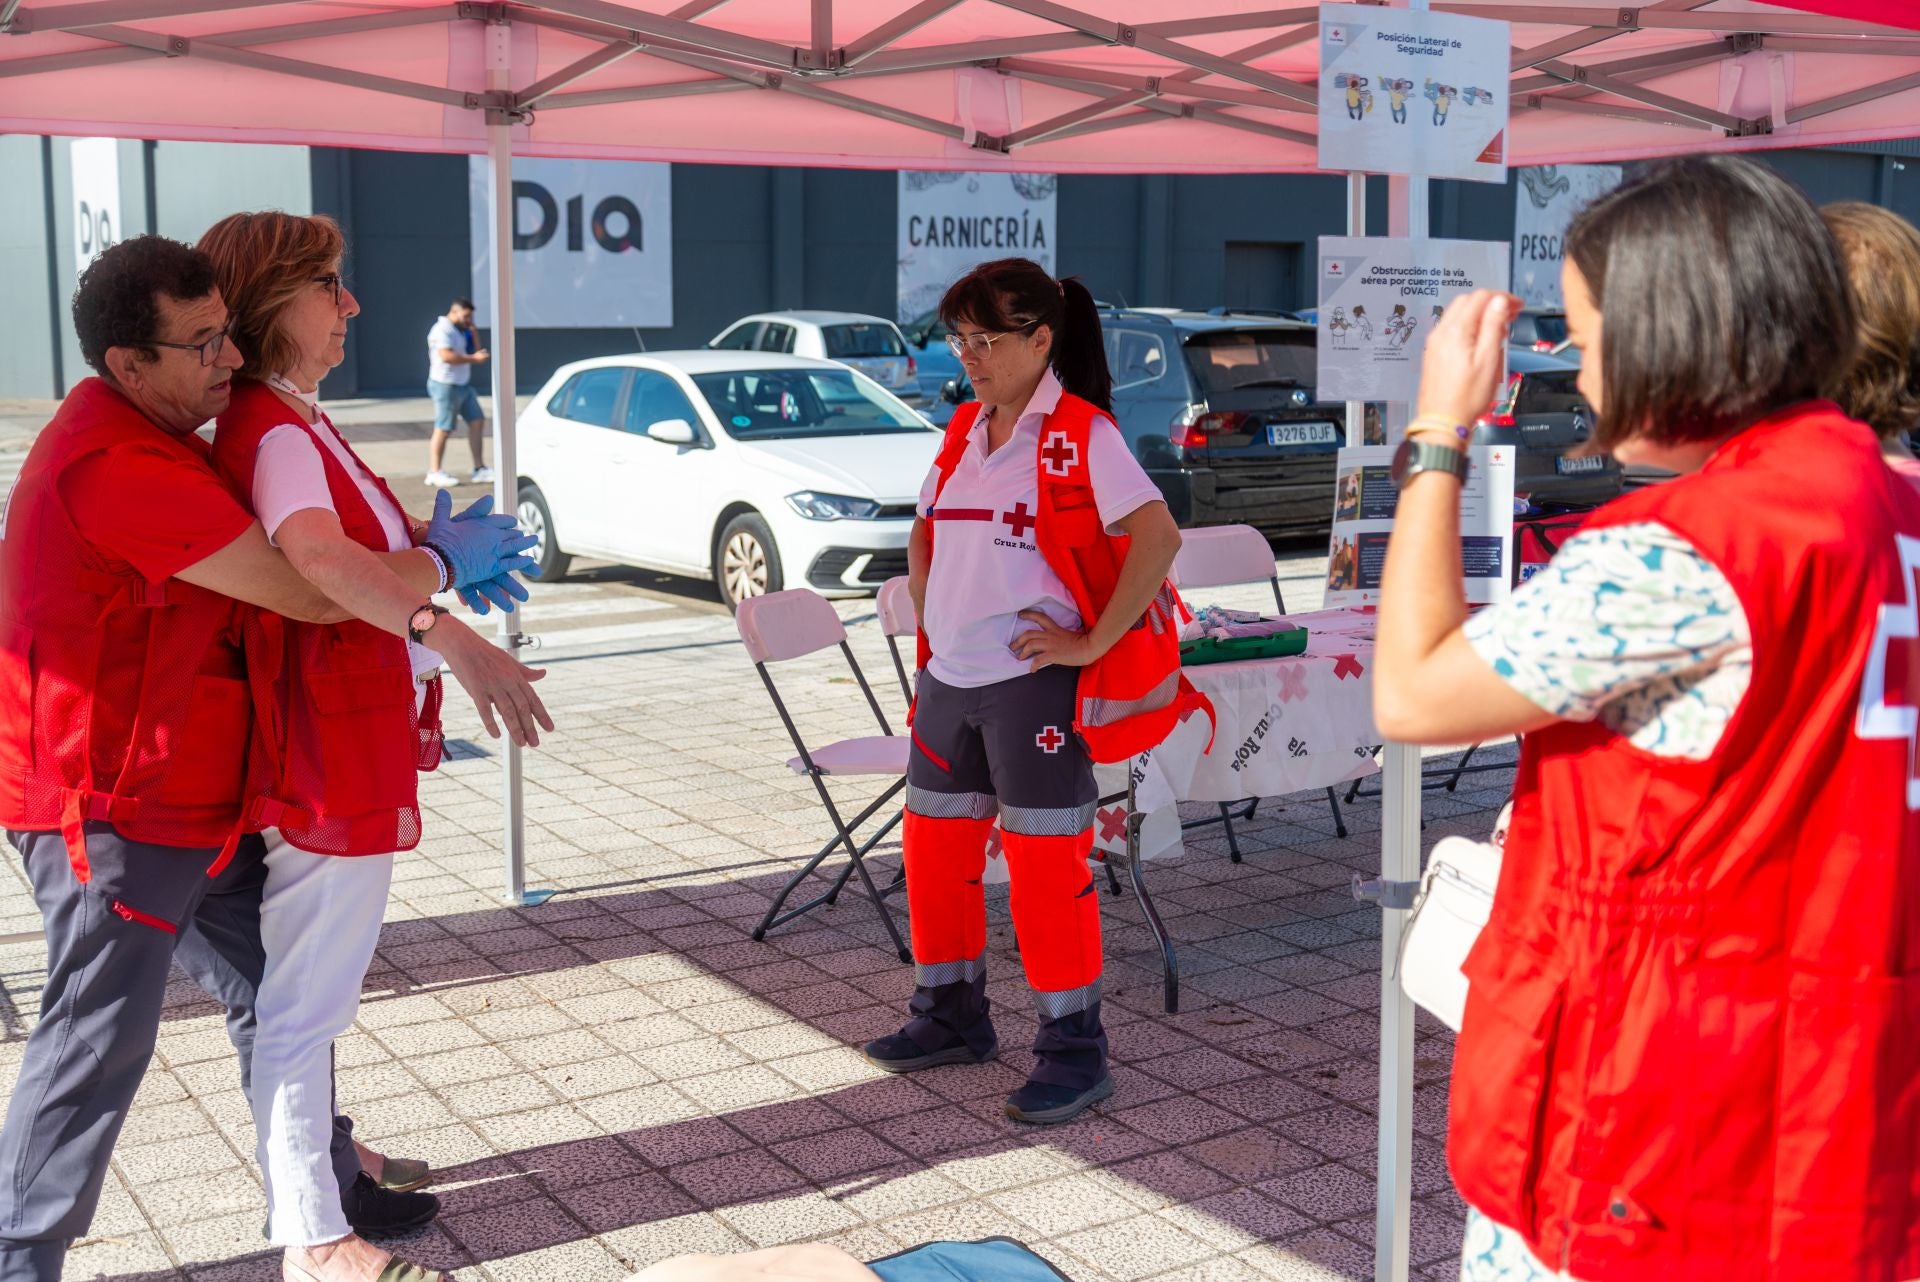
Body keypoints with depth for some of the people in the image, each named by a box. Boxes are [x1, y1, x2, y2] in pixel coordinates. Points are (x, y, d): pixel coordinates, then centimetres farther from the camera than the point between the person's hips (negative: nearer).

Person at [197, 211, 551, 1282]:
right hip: (328, 745, -11)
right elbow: (317, 554, -42)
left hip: (355, 740, 11)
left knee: (322, 981, 25)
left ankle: (314, 1158, 43)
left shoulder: (297, 422, 11)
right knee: (306, 1000, 1)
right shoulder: (272, 432, -22)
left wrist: (433, 545, 4)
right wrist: (452, 636, -52)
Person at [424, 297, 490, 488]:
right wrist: (473, 358, -19)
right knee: (443, 429, -5)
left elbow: (476, 352, 19)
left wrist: (473, 333, 6)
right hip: (446, 385, -9)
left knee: (477, 422, 4)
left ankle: (479, 469, 7)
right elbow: (446, 356, -26)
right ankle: (435, 472, 1)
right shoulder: (442, 330, -13)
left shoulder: (460, 331, 17)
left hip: (463, 385, 9)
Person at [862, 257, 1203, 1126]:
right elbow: (924, 534, 25)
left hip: (1034, 682, -8)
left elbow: (1158, 536, -20)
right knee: (934, 848, 15)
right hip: (948, 679, 8)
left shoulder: (1080, 434, -11)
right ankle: (951, 1019, 32)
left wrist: (1092, 643, -20)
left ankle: (1073, 1050, 10)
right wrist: (928, 624, 13)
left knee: (1045, 865, -2)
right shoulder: (965, 432, 12)